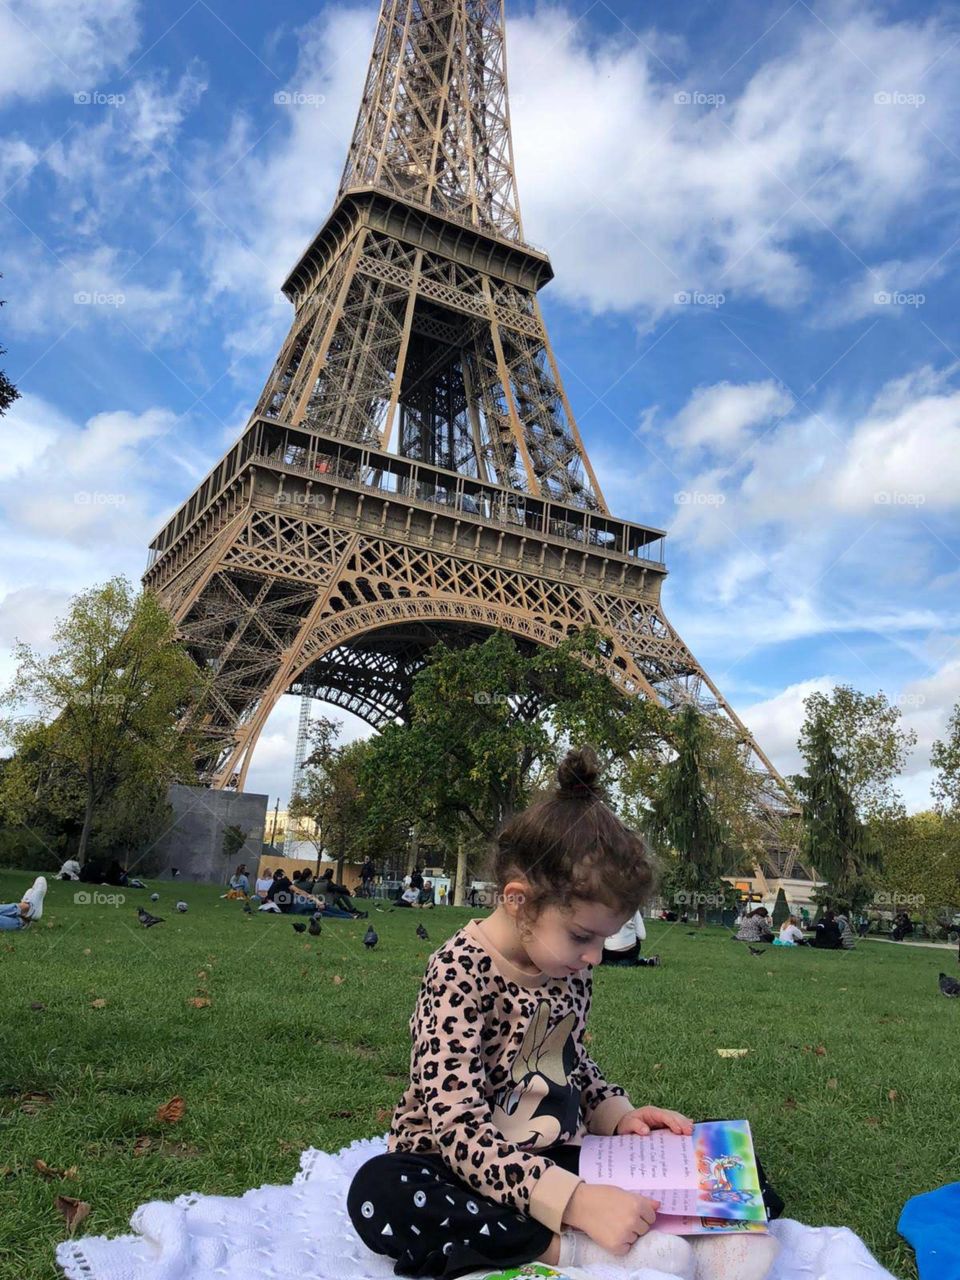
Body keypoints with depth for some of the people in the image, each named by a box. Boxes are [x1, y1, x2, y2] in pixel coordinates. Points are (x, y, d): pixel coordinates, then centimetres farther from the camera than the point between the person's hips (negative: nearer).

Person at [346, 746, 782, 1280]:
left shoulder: (570, 970, 1)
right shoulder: (461, 970, -20)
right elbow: (458, 1125, -27)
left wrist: (617, 1113, -2)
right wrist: (574, 1200, -36)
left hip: (555, 1156, 6)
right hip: (463, 1170, -5)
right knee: (378, 1190, -39)